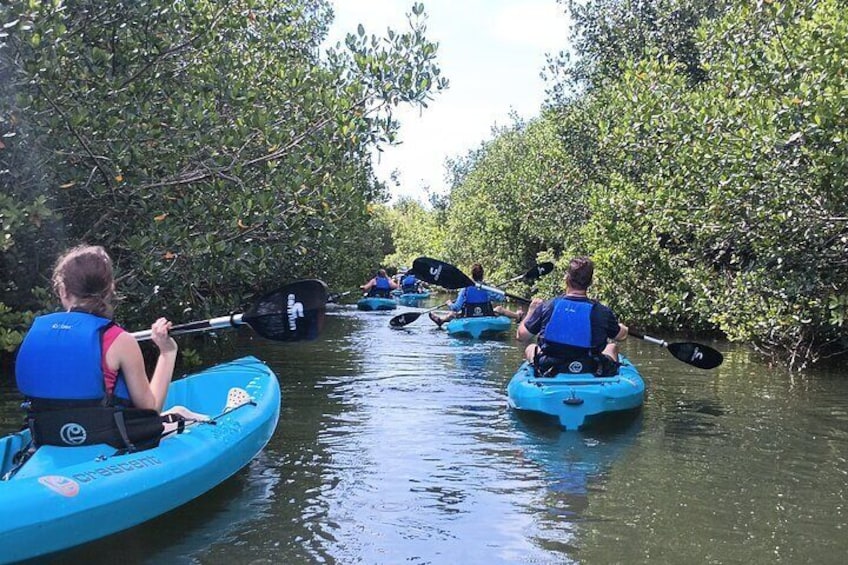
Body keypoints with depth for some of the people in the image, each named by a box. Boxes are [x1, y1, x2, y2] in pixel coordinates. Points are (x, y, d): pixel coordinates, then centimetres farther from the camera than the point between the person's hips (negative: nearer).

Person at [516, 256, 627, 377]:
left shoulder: (547, 307, -14)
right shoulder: (603, 312, -14)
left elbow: (521, 336, -2)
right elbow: (622, 335, 7)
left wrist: (531, 311, 15)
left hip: (550, 372, 1)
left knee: (530, 348, 30)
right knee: (613, 346, 28)